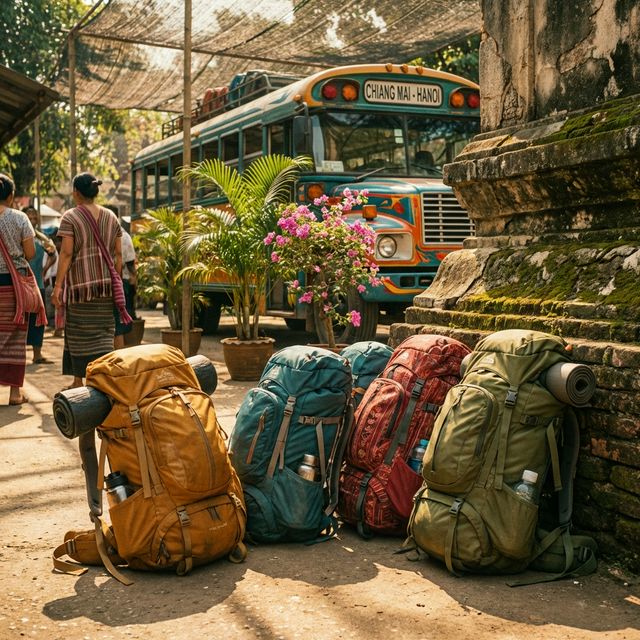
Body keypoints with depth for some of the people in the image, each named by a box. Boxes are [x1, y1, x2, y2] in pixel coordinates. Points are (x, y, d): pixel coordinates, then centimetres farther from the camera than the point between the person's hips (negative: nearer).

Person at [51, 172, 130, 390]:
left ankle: (78, 381, 11)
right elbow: (118, 254, 8)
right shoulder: (111, 217, 9)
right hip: (105, 282, 4)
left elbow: (66, 253, -12)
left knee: (79, 331, 5)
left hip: (80, 283, -3)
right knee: (103, 332, 6)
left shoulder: (70, 217, -5)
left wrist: (58, 286, -10)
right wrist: (116, 282, 15)